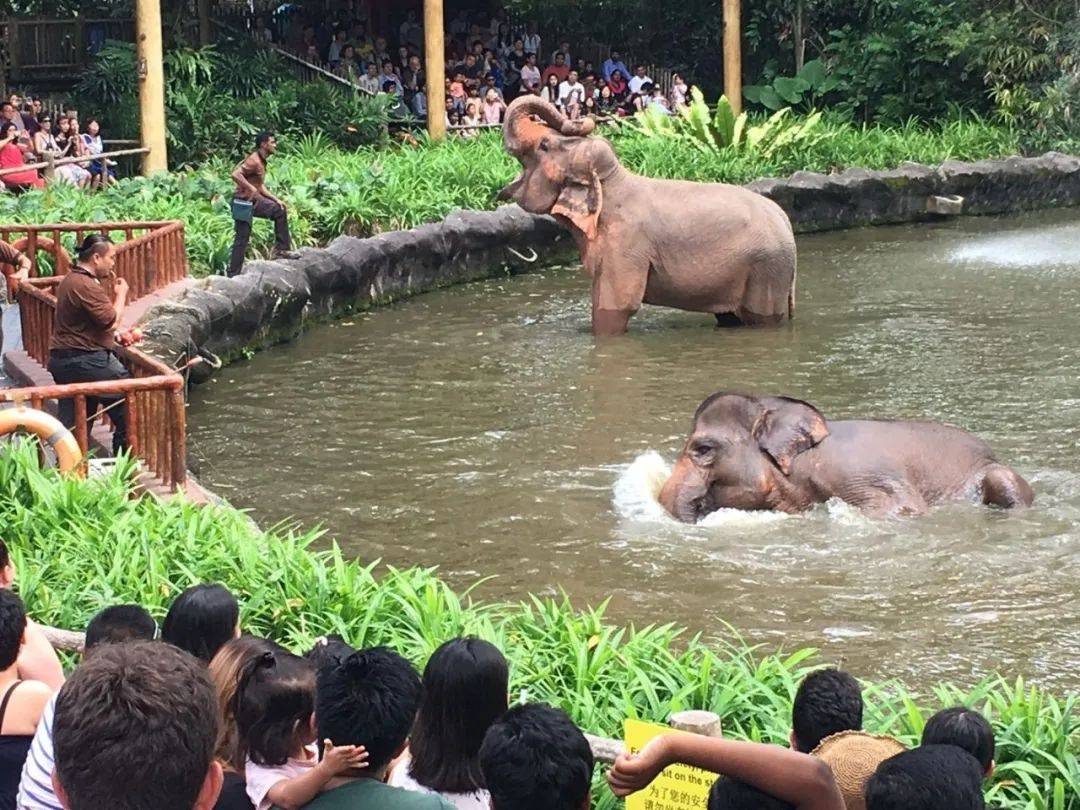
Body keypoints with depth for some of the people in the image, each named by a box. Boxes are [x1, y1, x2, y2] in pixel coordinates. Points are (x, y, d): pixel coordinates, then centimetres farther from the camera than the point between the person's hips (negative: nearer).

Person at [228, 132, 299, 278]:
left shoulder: (261, 161, 12)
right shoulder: (253, 161, -19)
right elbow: (235, 174, -31)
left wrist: (276, 199, 13)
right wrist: (251, 188, -32)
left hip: (255, 201, 10)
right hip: (245, 202, -10)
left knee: (280, 210, 15)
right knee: (242, 238, -7)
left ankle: (281, 249, 18)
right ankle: (233, 274, -2)